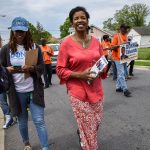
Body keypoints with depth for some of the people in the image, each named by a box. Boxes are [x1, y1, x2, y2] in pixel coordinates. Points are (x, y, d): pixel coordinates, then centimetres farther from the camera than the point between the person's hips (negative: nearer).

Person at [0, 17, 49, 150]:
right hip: (16, 92, 1)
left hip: (34, 91, -1)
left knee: (39, 121, 1)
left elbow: (41, 68, 0)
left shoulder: (35, 47, 1)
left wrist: (31, 68, -21)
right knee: (22, 121, 16)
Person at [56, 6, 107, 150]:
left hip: (96, 89, 5)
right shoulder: (66, 43, -10)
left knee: (96, 123, 18)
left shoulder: (95, 41, 3)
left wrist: (101, 70, -8)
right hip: (78, 91, -5)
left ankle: (81, 132, 50)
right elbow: (60, 70, -8)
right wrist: (80, 75, -20)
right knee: (88, 127, 7)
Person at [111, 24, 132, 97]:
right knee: (121, 73, -8)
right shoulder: (116, 36, -9)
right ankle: (125, 90, -6)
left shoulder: (126, 36, 12)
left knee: (120, 73, 13)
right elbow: (113, 47, -13)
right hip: (118, 57, -8)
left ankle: (118, 87, 22)